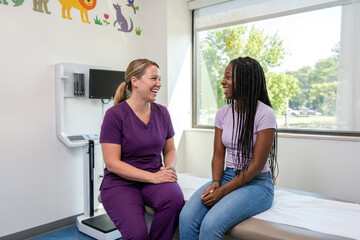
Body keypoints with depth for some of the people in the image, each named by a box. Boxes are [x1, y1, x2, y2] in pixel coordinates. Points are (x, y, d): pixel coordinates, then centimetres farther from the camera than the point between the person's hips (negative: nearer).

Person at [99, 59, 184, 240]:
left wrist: (169, 168, -7)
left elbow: (170, 150, 16)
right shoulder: (115, 114, -9)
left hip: (155, 178, 4)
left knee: (175, 198, -29)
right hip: (120, 182, -4)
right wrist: (153, 177, -20)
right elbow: (112, 163, -13)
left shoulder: (162, 113, 6)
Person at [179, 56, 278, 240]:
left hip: (256, 183, -5)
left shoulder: (264, 114, -12)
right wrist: (215, 182, -13)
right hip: (227, 176, 5)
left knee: (211, 224, -29)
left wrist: (223, 191, -18)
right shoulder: (223, 113, 6)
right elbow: (218, 154, 6)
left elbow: (257, 164, -14)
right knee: (186, 217, -21)